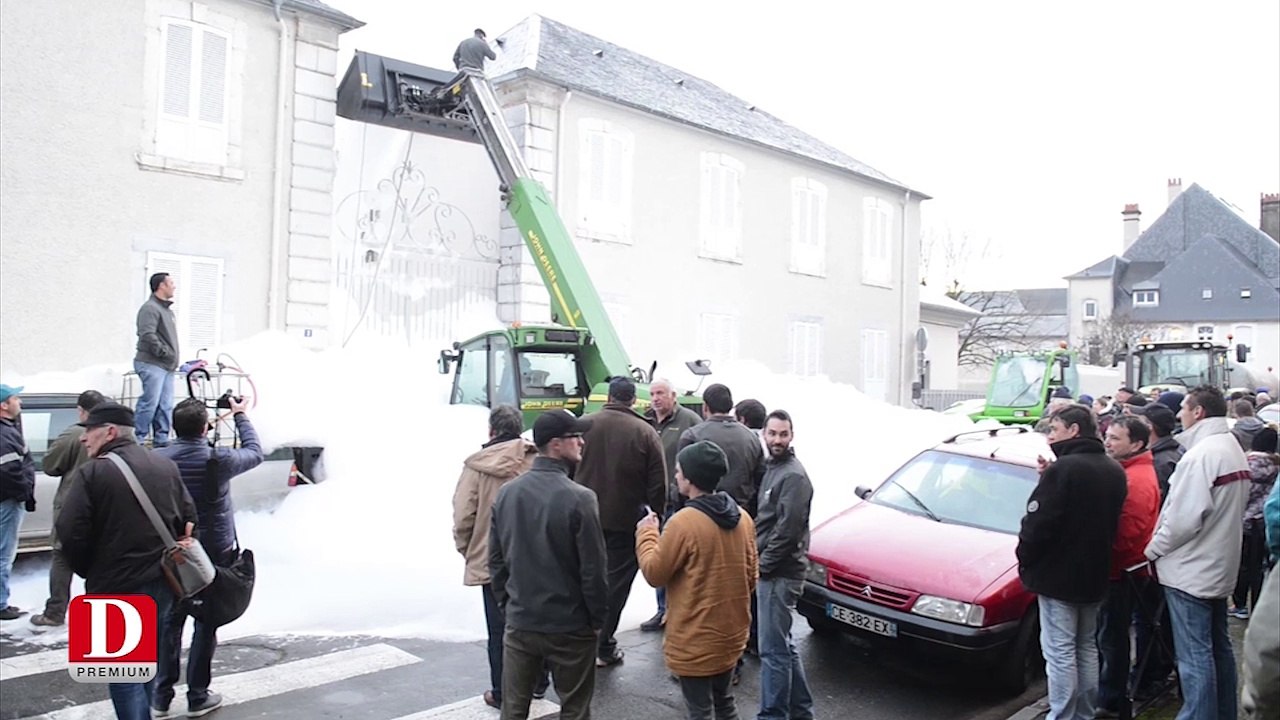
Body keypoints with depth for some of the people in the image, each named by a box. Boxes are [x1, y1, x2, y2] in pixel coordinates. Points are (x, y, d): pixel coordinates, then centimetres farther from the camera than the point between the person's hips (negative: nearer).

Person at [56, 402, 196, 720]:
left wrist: (88, 572, 0)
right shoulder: (166, 466, 7)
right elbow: (189, 517, 7)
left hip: (117, 588, -6)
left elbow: (70, 532, -15)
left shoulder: (93, 472, -12)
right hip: (163, 581, 6)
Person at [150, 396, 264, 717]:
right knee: (206, 625, 9)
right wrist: (240, 416, 11)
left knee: (169, 624, 14)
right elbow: (255, 453, 1)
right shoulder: (218, 460, -18)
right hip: (214, 555, -3)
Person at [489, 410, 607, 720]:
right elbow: (594, 569, -16)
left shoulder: (506, 493, 0)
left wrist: (507, 606, 16)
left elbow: (496, 560, 6)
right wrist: (598, 618, -2)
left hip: (519, 624, 5)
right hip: (570, 627, -5)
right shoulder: (579, 498, -19)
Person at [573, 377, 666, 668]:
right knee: (616, 582, 8)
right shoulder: (646, 433, -8)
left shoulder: (585, 425, -3)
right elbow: (658, 484, -6)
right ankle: (604, 646, 13)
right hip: (625, 521, -2)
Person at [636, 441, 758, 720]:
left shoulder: (683, 523, -22)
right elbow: (751, 576, 9)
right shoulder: (742, 518, 0)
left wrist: (646, 534, 1)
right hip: (731, 634, 7)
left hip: (696, 641, -7)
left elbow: (654, 573, -12)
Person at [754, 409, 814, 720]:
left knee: (773, 650, -2)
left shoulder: (794, 475, -15)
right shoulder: (770, 467, 13)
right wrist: (759, 562, 11)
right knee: (784, 646, 18)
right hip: (770, 571, 9)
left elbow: (788, 530, -20)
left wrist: (762, 565, -13)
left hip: (780, 573, -9)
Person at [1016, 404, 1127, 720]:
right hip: (1094, 576, 8)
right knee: (1086, 647, 19)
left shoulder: (1062, 469, -19)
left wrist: (1025, 560, -6)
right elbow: (1108, 522, 15)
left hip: (1058, 576, -8)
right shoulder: (1114, 471, 7)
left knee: (1060, 652, -1)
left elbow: (1037, 524, -23)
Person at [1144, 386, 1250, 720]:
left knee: (1195, 655, -3)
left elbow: (1183, 518, -24)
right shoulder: (1233, 449, 10)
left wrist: (1154, 549, -8)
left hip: (1190, 571, -10)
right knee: (1218, 646, 19)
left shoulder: (1201, 454, -21)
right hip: (1220, 567, 10)